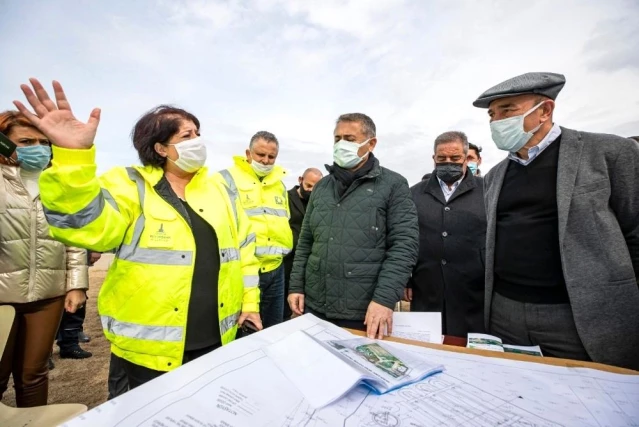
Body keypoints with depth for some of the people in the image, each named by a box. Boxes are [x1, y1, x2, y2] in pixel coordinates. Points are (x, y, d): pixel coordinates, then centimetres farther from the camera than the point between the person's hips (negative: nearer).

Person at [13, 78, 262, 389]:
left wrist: (249, 302, 5)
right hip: (151, 347, -4)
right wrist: (72, 157, -39)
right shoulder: (131, 186, -7)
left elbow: (244, 245, 7)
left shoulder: (216, 189, 5)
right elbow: (87, 226, -25)